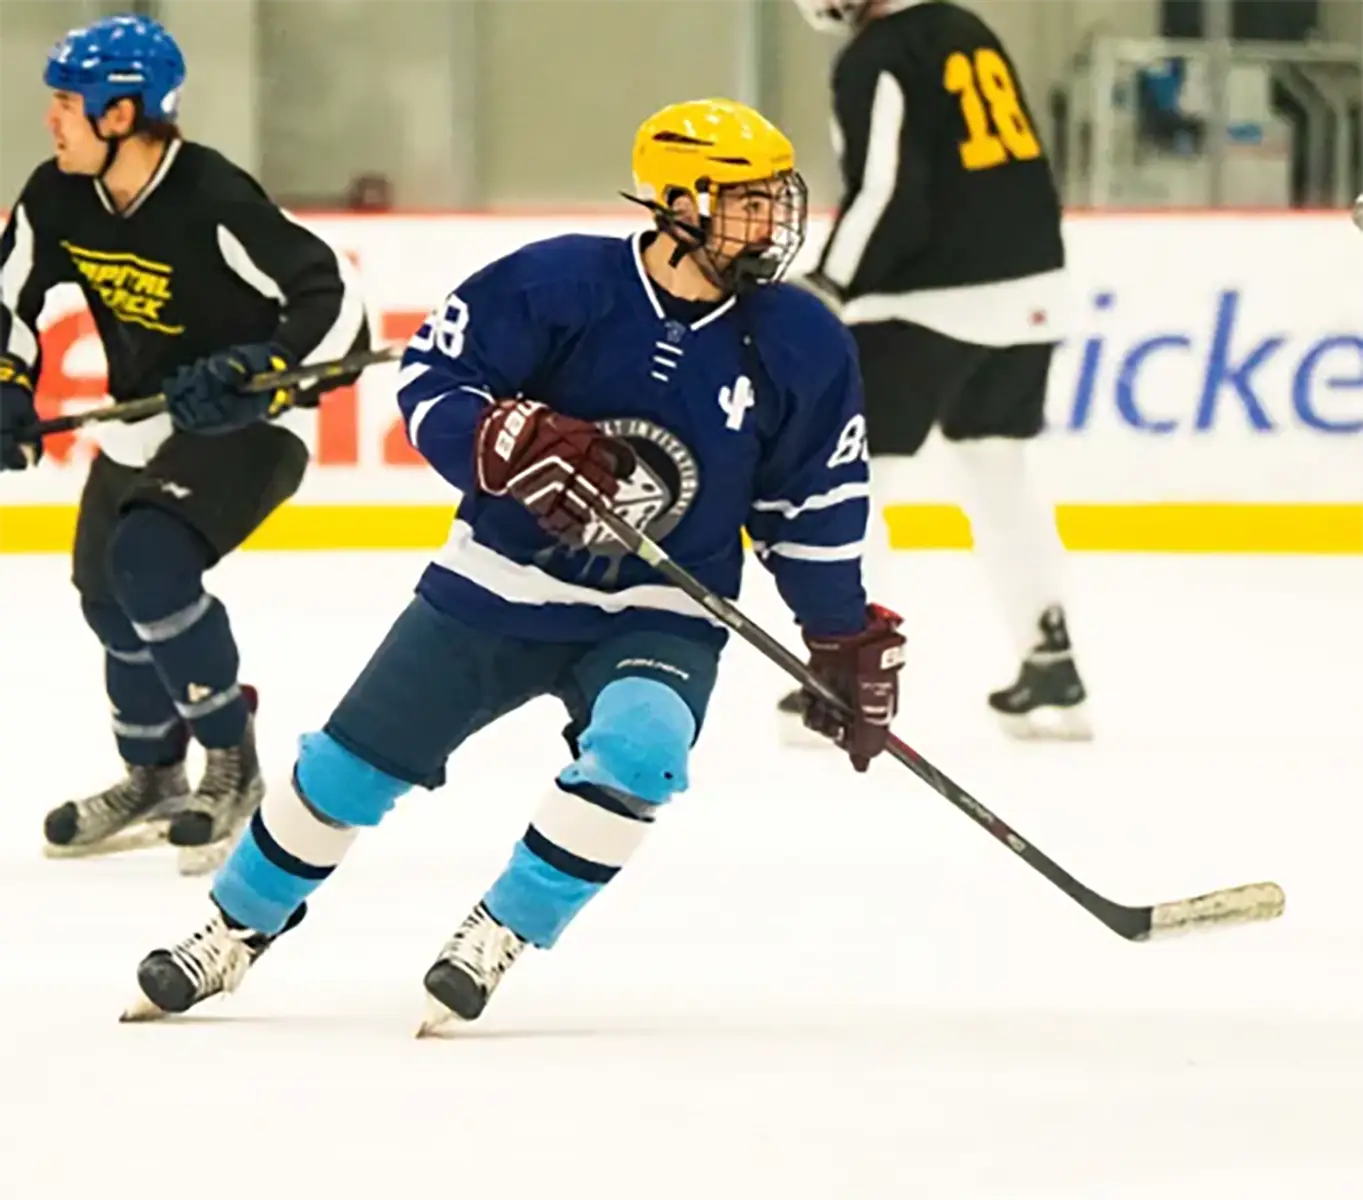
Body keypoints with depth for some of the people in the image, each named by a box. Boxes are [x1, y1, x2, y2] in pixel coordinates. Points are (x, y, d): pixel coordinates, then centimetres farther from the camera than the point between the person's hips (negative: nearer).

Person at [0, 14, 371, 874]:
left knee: (151, 565, -27)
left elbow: (334, 300, -28)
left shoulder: (215, 206, -30)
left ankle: (233, 770, -11)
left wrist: (253, 374, -38)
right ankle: (154, 782, 41)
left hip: (244, 427, -8)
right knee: (111, 598, 18)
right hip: (143, 423, 8)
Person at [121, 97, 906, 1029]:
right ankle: (238, 929, 31)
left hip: (659, 616, 0)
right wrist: (509, 443, -29)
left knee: (638, 749, -30)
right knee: (353, 763, 7)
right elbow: (431, 375, -12)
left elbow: (817, 507, 1)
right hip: (499, 584, 0)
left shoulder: (801, 346, -10)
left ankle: (499, 936, -10)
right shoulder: (556, 284, -18)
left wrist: (848, 640, 1)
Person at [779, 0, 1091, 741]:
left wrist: (827, 290, -15)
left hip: (930, 305, -8)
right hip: (1027, 291, 8)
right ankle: (1052, 672, 17)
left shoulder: (876, 61, -14)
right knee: (1000, 476, 18)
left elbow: (885, 193, -21)